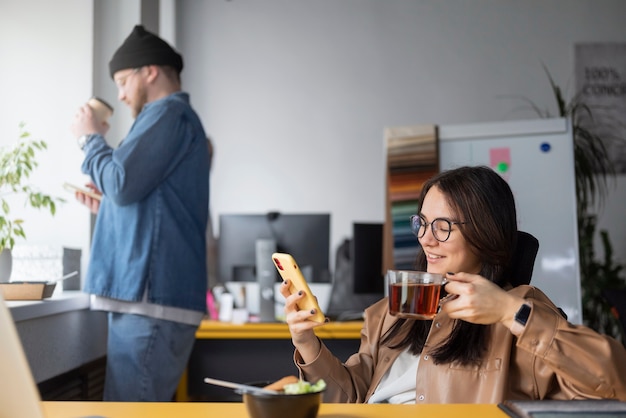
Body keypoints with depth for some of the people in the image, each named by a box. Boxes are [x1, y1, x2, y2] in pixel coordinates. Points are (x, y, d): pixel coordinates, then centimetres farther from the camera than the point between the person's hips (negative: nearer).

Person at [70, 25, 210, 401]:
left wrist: (91, 139, -1)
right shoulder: (179, 118, 25)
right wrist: (106, 207, 22)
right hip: (155, 296, 11)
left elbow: (122, 183, -18)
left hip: (151, 300, -11)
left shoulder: (168, 113, -7)